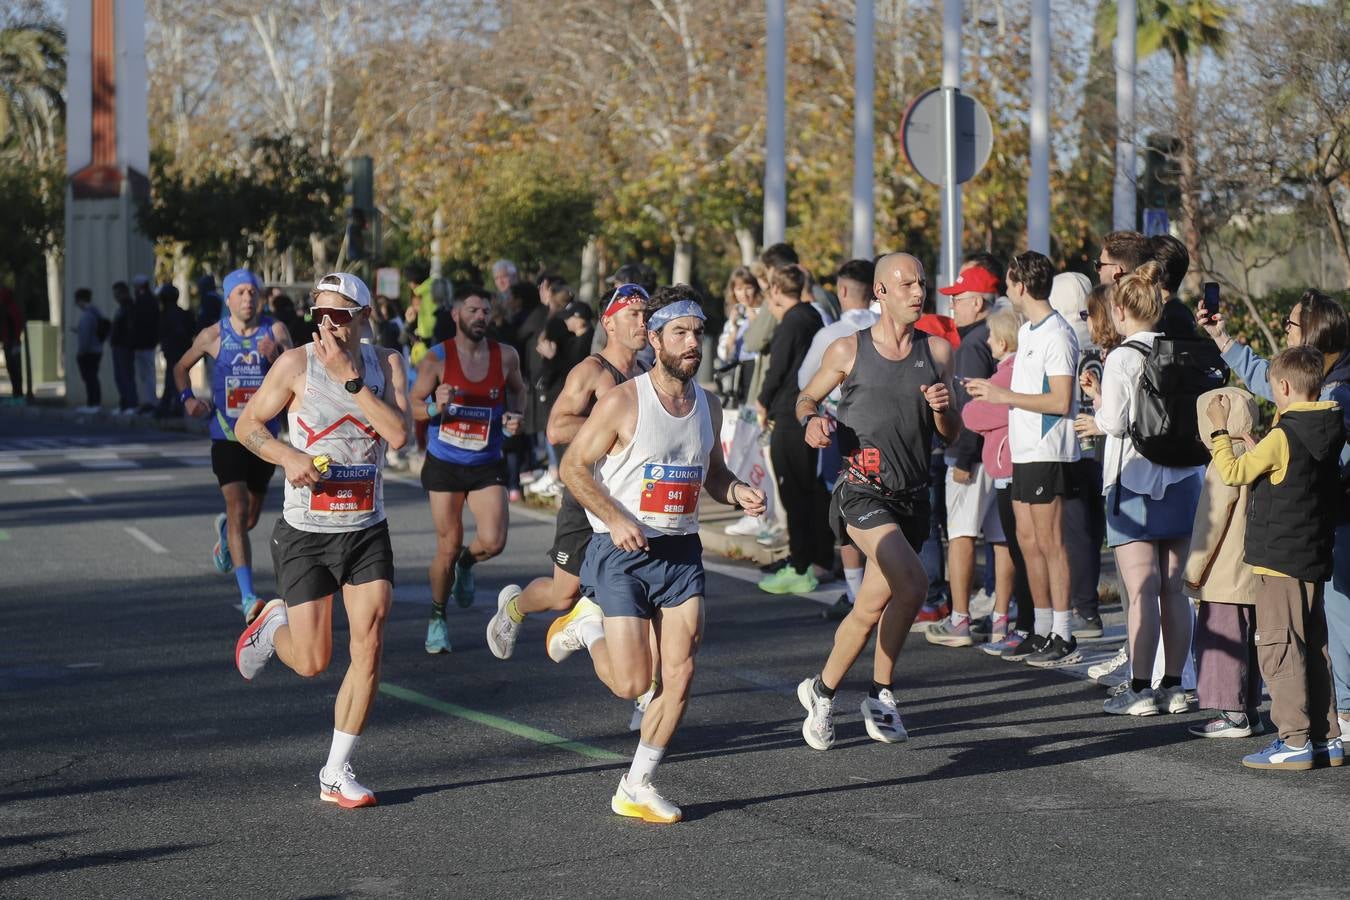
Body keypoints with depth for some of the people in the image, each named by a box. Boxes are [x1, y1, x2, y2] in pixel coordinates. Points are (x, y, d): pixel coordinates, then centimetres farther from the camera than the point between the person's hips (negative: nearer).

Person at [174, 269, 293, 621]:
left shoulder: (275, 331, -4)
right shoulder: (213, 336, -4)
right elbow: (181, 367, 13)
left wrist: (276, 357, -32)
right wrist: (187, 398, -4)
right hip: (226, 437, -2)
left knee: (250, 518, 17)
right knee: (238, 511, -19)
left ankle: (223, 532, 56)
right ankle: (248, 598, -23)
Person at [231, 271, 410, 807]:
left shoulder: (385, 365, -1)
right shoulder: (297, 364, -8)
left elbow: (398, 434, -16)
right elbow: (248, 424, 0)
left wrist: (350, 378, -20)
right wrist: (289, 457, -17)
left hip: (366, 531, 2)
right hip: (304, 534, -2)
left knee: (368, 650, -8)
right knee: (311, 662, -1)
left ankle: (337, 773, 3)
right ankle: (272, 626, 35)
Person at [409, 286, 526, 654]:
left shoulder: (506, 357, -3)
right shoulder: (437, 358, -9)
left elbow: (518, 389, 18)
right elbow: (411, 405, -5)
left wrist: (515, 415, -2)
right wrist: (436, 407, -26)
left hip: (487, 465, 2)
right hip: (444, 464, -1)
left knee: (493, 541, -13)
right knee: (448, 547, 2)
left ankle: (466, 563, 24)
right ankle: (437, 617, 24)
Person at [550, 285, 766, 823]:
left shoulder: (708, 407, 8)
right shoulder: (623, 402, -11)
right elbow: (573, 467, -6)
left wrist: (738, 493, 1)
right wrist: (615, 519, -18)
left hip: (681, 552, 5)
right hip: (623, 554, -5)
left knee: (679, 678, -4)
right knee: (632, 684, -9)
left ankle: (636, 789, 10)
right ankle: (587, 626, 22)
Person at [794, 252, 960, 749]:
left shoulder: (937, 351, 9)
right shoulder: (848, 350, 1)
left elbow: (951, 435, 13)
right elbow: (807, 397, 16)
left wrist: (942, 410, -9)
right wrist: (811, 420, -7)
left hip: (912, 496, 5)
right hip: (863, 490, -5)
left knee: (872, 607, 9)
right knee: (912, 583, -24)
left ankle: (822, 691, 30)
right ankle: (880, 693, -7)